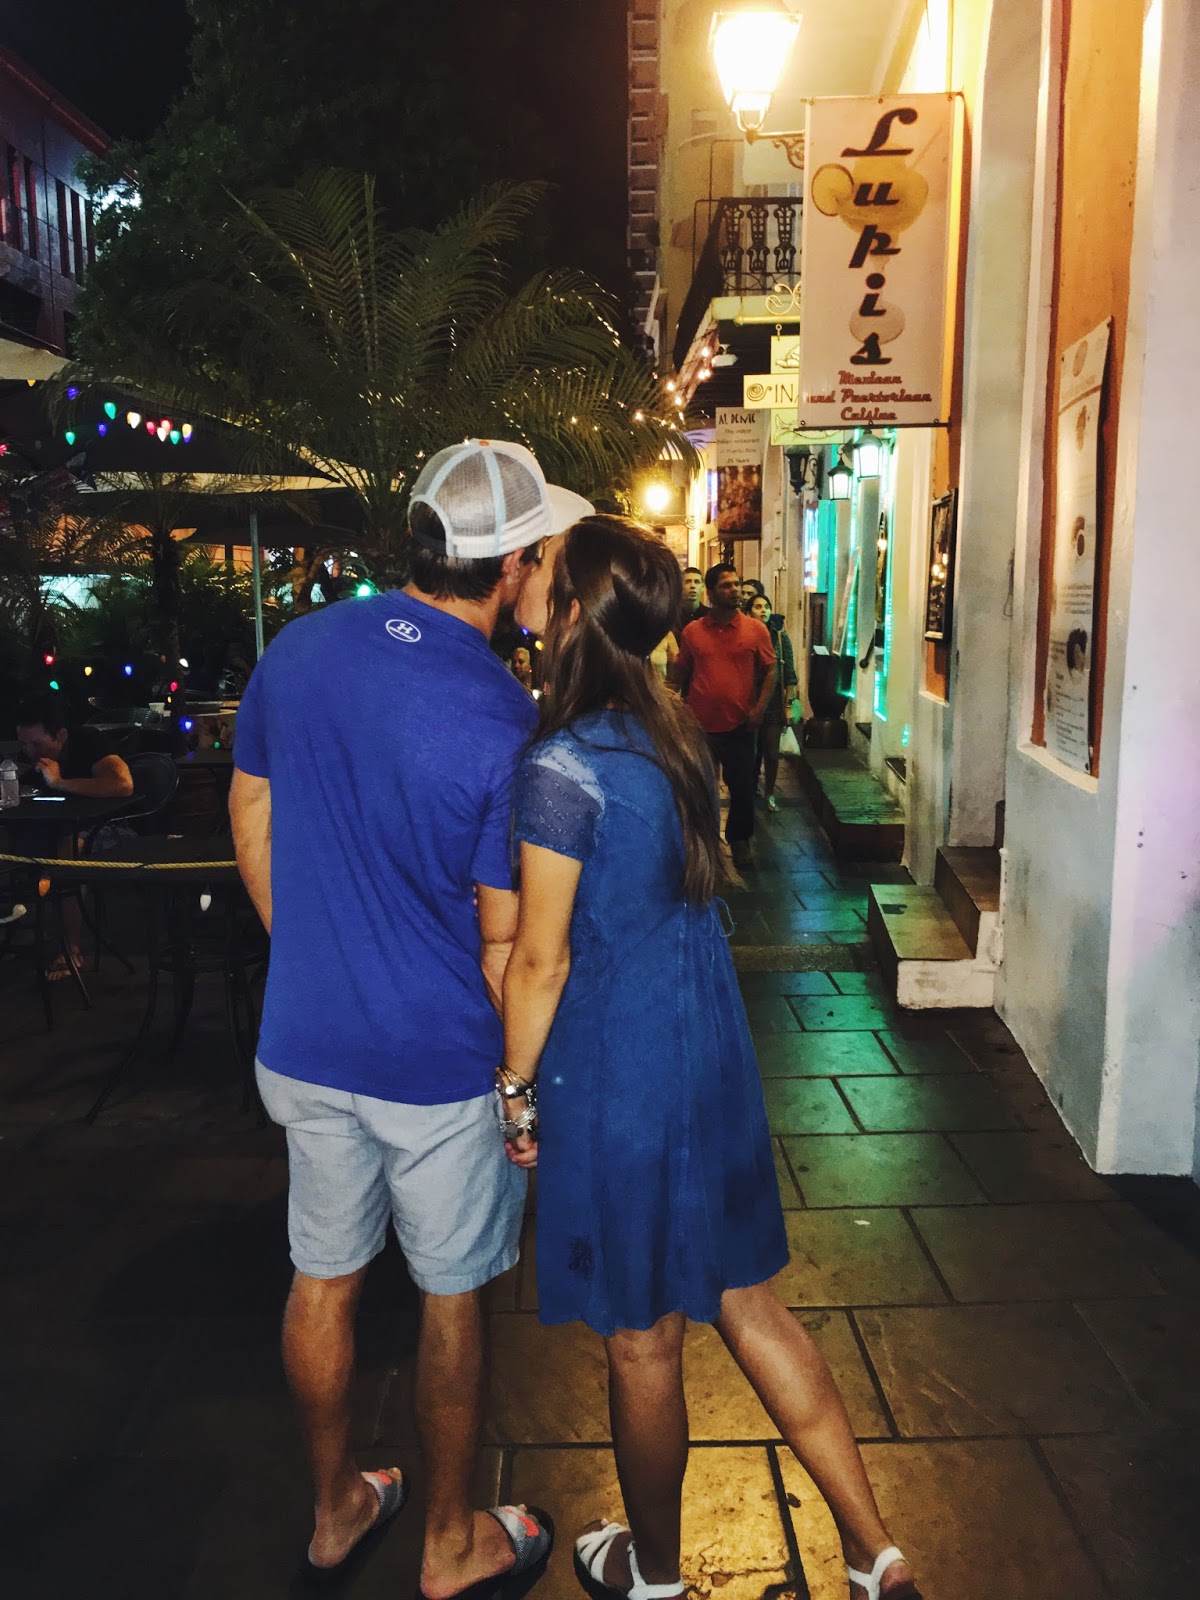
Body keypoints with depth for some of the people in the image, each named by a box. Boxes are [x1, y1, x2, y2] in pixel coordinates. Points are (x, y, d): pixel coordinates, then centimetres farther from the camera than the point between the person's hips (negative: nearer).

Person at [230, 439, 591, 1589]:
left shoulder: (298, 648, -4)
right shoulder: (503, 718, -22)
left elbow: (250, 821, 7)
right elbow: (505, 942, -17)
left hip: (302, 1039, 5)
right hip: (439, 1061, -5)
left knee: (321, 1280, 21)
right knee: (450, 1302, 16)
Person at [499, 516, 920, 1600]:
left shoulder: (563, 766, -20)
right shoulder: (676, 736, 4)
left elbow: (541, 959, -16)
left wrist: (515, 1091, -4)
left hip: (618, 1073, -7)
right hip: (712, 1050, 8)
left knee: (642, 1342, 13)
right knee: (746, 1302, 20)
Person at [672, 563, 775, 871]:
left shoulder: (756, 629, 0)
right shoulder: (692, 631, 3)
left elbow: (769, 671, 1)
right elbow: (681, 672, 12)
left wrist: (759, 707, -9)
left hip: (740, 725, -1)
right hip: (700, 724, 1)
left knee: (742, 787, 5)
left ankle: (739, 840, 23)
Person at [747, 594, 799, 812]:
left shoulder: (780, 636, 0)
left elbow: (789, 673, 1)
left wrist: (789, 704, -2)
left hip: (774, 703, 0)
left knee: (772, 753, 0)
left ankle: (769, 793, 16)